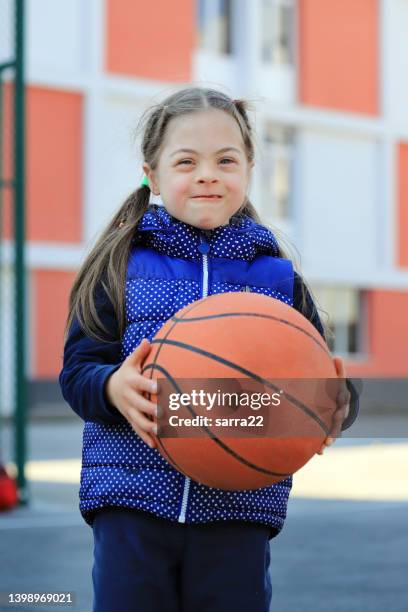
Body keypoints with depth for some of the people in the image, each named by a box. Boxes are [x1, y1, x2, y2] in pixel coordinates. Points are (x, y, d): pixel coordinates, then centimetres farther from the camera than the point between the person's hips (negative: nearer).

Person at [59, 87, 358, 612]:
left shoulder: (277, 276, 9)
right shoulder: (121, 267, 5)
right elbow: (78, 368, 1)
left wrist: (333, 409, -14)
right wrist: (113, 388, -22)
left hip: (238, 513, 1)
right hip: (131, 511, -1)